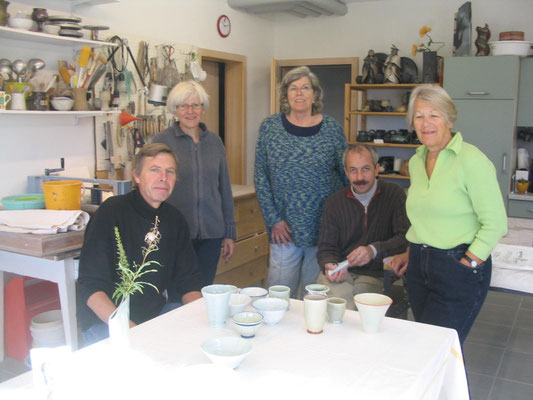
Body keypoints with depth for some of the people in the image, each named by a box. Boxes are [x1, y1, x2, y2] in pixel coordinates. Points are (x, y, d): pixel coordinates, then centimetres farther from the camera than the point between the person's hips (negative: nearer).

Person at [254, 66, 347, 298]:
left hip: (324, 228, 0)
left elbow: (347, 177, 6)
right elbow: (261, 178, 1)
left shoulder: (332, 129, 1)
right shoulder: (269, 127, 1)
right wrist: (273, 220, -5)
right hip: (284, 228, 0)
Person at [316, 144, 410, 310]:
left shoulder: (394, 194, 2)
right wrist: (330, 265, -13)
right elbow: (326, 247, 10)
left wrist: (373, 250, -24)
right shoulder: (334, 202, 11)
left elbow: (406, 238, -8)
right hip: (342, 273, 3)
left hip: (378, 276, -2)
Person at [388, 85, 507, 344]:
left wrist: (466, 264, -15)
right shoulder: (416, 162, 10)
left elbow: (495, 223, -13)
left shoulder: (471, 160, -12)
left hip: (458, 270, -7)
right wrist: (411, 254, 11)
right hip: (419, 268, 7)